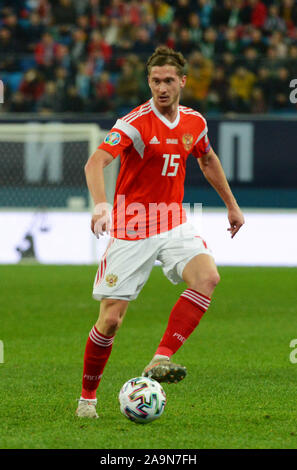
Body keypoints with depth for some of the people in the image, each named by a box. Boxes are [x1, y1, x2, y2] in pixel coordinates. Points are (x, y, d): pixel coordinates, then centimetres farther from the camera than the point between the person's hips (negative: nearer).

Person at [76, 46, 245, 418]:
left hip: (173, 225, 4)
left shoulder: (194, 123, 2)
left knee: (207, 276, -25)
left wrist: (232, 205, 28)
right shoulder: (136, 123, -16)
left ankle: (161, 360, -26)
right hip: (131, 230, -4)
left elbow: (208, 160, 24)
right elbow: (95, 163, -30)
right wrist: (100, 205, -47)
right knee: (111, 319, -4)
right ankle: (87, 396, 17)